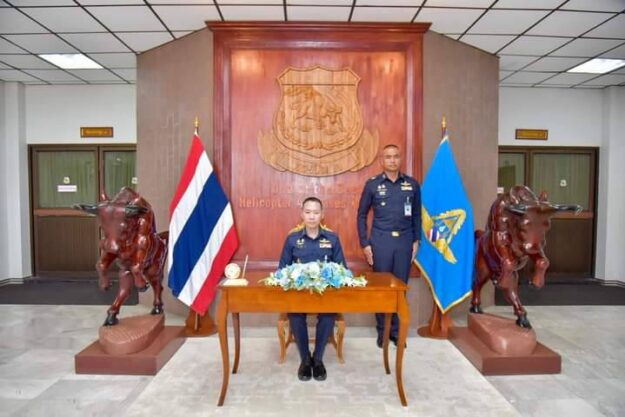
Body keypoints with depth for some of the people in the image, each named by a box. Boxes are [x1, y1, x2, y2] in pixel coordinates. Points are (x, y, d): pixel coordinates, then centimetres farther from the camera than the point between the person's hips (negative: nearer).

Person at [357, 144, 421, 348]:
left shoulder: (412, 184, 4)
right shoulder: (372, 184, -1)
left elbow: (416, 215, 10)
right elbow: (362, 215, 2)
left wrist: (416, 240, 5)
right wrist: (365, 243, -3)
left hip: (404, 241, 2)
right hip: (381, 241, -1)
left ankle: (396, 330, 21)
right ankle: (382, 331, 19)